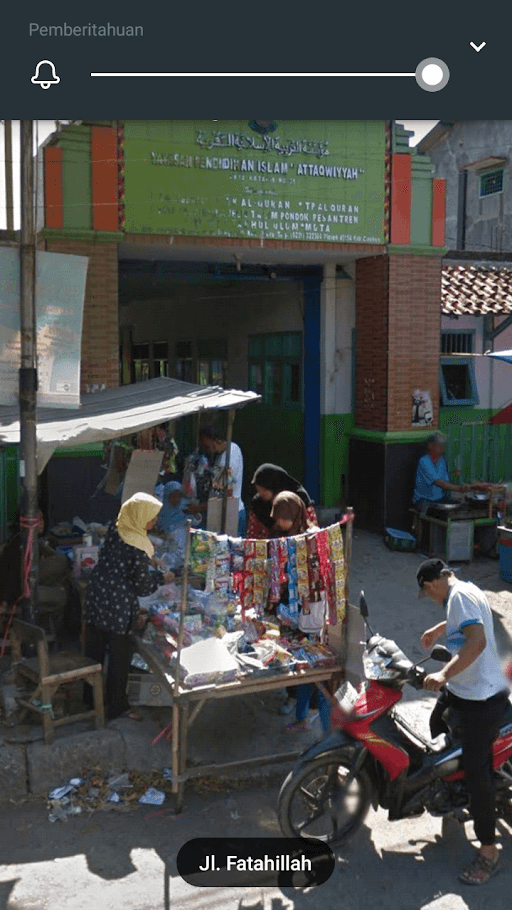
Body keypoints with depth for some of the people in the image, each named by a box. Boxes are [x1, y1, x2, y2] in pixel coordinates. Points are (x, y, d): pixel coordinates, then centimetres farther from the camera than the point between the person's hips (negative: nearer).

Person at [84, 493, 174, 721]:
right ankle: (116, 706, 21)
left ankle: (90, 696, 37)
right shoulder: (138, 548, -24)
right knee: (119, 655, 8)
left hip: (95, 596, 7)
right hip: (118, 606, -7)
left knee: (94, 648, 20)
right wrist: (162, 578, 3)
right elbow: (143, 587, -14)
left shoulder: (115, 529, -4)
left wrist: (149, 561, 15)